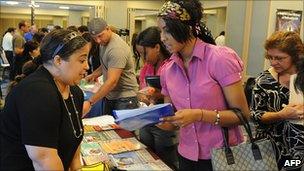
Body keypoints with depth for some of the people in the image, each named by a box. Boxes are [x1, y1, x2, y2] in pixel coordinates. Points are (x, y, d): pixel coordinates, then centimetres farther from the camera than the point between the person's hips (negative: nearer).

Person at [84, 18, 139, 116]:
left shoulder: (117, 48, -24)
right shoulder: (103, 42, 5)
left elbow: (112, 81, -30)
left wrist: (90, 102, -31)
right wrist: (94, 75, 2)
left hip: (125, 98, -8)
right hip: (109, 96, 9)